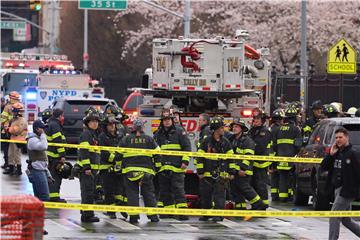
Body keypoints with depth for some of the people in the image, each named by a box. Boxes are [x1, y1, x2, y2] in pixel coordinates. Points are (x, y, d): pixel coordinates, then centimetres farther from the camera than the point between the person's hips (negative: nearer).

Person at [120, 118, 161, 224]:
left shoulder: (126, 139, 3)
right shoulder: (149, 139, 5)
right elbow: (157, 154, 6)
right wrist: (157, 167, 15)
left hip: (130, 171, -1)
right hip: (146, 170, 1)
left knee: (132, 194, 2)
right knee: (148, 193, 8)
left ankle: (133, 216, -4)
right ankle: (153, 216, 6)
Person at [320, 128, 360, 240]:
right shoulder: (336, 154, 12)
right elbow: (323, 167, 10)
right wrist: (331, 154, -3)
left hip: (347, 190, -8)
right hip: (338, 189, 8)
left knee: (334, 217, -10)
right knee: (346, 220, 15)